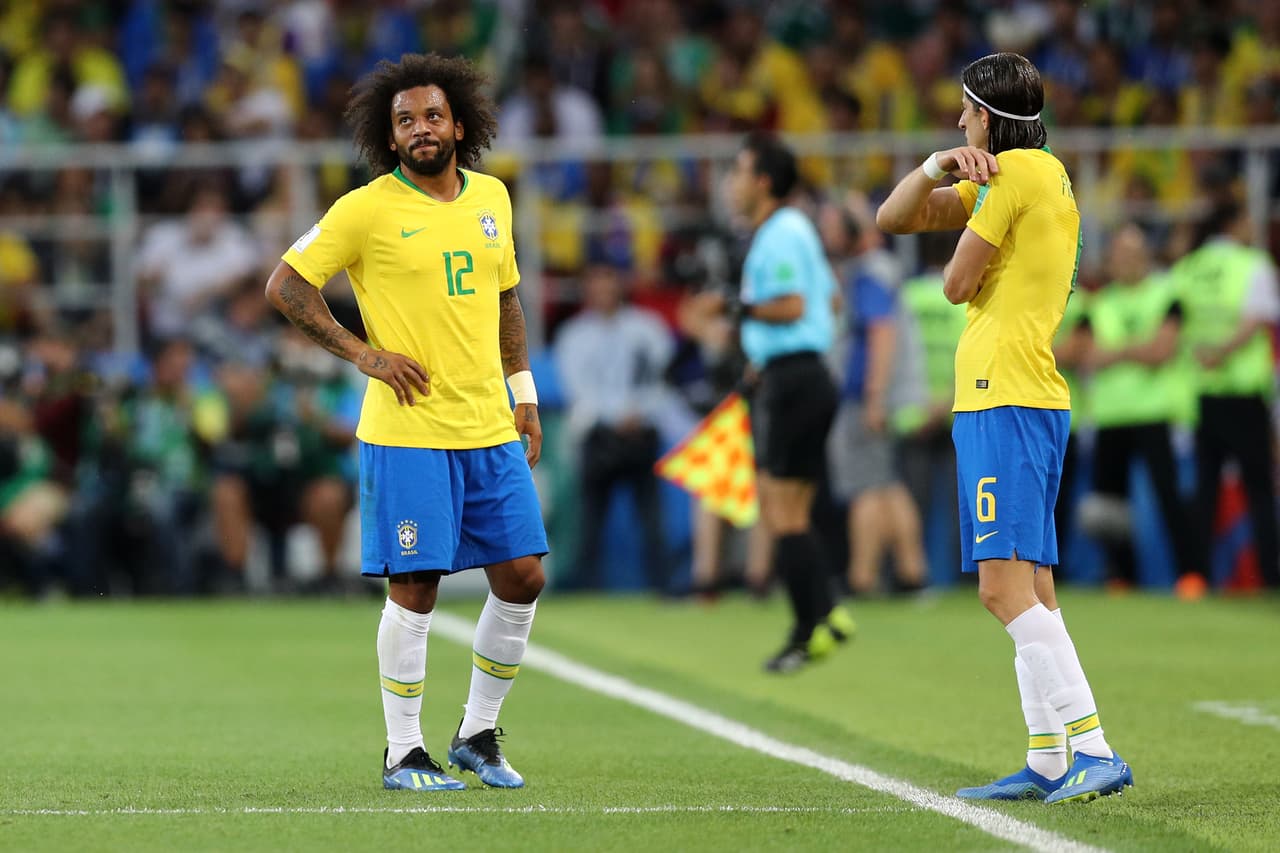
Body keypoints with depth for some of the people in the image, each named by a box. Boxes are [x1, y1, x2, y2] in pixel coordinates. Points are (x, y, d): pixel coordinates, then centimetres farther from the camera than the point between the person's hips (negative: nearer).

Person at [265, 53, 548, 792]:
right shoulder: (368, 210, -7)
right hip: (408, 432, -6)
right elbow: (285, 286, -4)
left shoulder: (491, 197, 11)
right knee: (415, 588, -4)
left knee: (523, 578, 4)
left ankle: (478, 734, 19)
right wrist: (363, 353, -9)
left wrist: (524, 393, 16)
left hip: (491, 429, 6)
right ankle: (403, 754, 6)